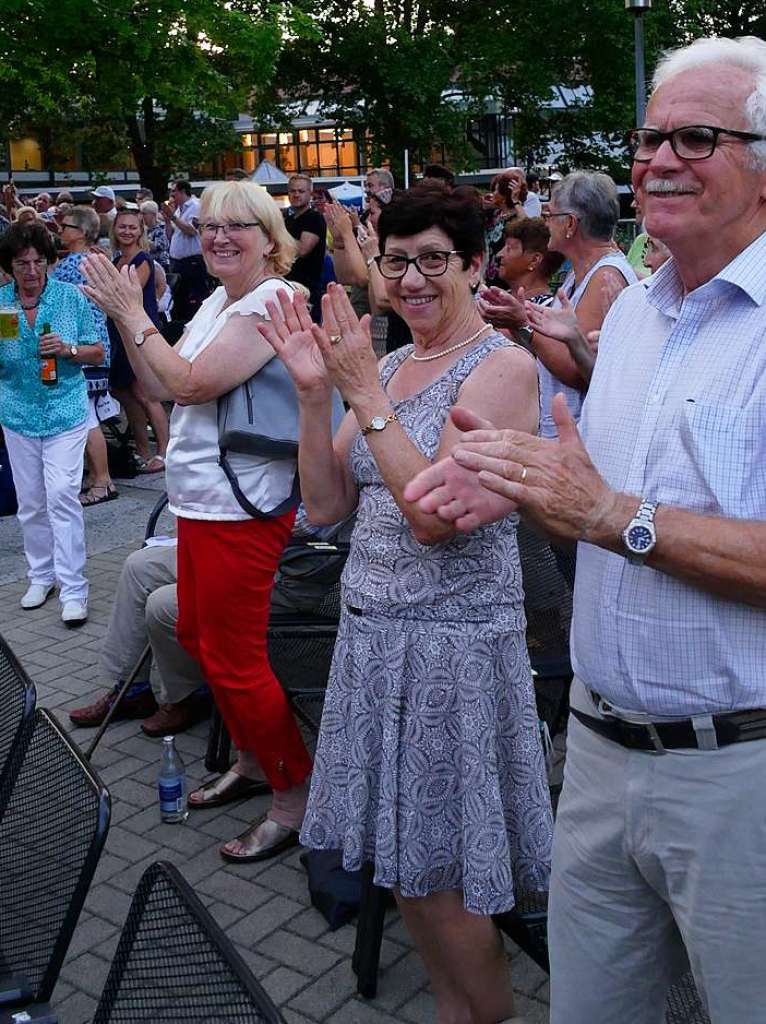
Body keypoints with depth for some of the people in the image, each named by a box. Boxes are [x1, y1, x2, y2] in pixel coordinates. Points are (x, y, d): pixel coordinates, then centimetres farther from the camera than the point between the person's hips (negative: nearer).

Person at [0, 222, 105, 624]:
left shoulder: (71, 297, -4)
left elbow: (98, 353, 1)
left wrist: (67, 349, -19)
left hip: (65, 412, -3)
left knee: (62, 497, -11)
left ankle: (73, 590, -7)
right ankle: (41, 576, 25)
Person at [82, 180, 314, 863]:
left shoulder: (272, 303, -16)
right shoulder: (219, 301, 13)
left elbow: (191, 383, -22)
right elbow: (162, 388, 13)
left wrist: (132, 314, -11)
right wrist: (125, 315, 4)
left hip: (239, 509, -10)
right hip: (200, 500, 10)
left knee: (233, 658, -2)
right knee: (197, 633, 20)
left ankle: (298, 797, 15)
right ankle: (251, 759, 39)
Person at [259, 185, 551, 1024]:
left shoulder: (502, 367, -12)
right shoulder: (385, 364, 10)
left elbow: (434, 516, -22)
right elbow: (325, 505, 5)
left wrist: (365, 393, -21)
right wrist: (314, 391, -6)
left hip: (454, 640, -7)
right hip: (372, 631, 7)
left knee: (437, 872, 5)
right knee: (399, 859, 17)